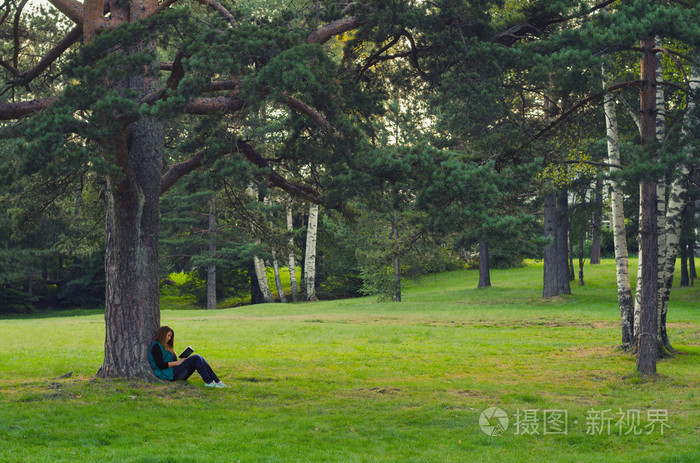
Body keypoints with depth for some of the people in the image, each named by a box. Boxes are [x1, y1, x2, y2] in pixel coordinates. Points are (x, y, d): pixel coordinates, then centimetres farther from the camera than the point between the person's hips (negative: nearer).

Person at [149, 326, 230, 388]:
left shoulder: (167, 346, 29)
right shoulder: (156, 346, -1)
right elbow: (160, 365, -13)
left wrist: (181, 361, 5)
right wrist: (177, 363, -10)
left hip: (175, 371, 8)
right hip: (169, 374, -8)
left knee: (199, 358, -13)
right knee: (196, 358, -22)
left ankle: (217, 381, -22)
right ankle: (208, 382, -29)